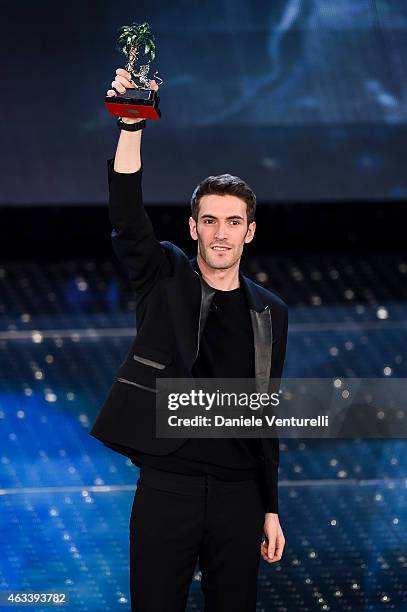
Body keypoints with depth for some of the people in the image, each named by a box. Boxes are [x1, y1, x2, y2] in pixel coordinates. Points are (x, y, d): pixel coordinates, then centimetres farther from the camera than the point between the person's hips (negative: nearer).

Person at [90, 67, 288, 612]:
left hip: (239, 492, 3)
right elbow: (127, 218, -16)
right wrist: (132, 127, -31)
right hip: (167, 485, -2)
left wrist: (271, 509, 10)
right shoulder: (165, 280, 3)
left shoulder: (269, 313, 10)